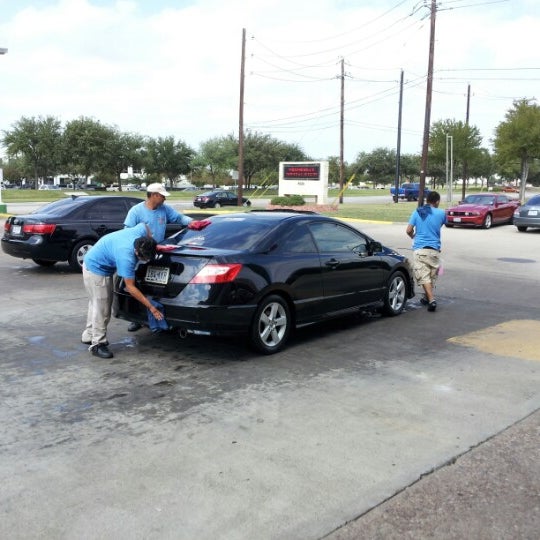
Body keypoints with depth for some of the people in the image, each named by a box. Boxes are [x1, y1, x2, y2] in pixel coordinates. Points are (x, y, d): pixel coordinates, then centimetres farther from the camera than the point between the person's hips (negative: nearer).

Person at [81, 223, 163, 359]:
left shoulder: (141, 231, -21)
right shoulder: (126, 257, -38)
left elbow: (145, 226, 7)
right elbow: (130, 287, -30)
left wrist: (153, 246, -2)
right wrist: (150, 307, -27)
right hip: (95, 270, -9)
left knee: (96, 303, 19)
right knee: (101, 308, -9)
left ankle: (89, 336, 32)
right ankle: (97, 344, -2)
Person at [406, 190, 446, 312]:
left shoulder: (417, 212, 2)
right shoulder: (441, 213, 0)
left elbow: (408, 230, -1)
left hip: (419, 249, -1)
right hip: (434, 249, 1)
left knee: (424, 276, -5)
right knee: (432, 276, 17)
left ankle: (431, 300, -18)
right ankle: (428, 298, 29)